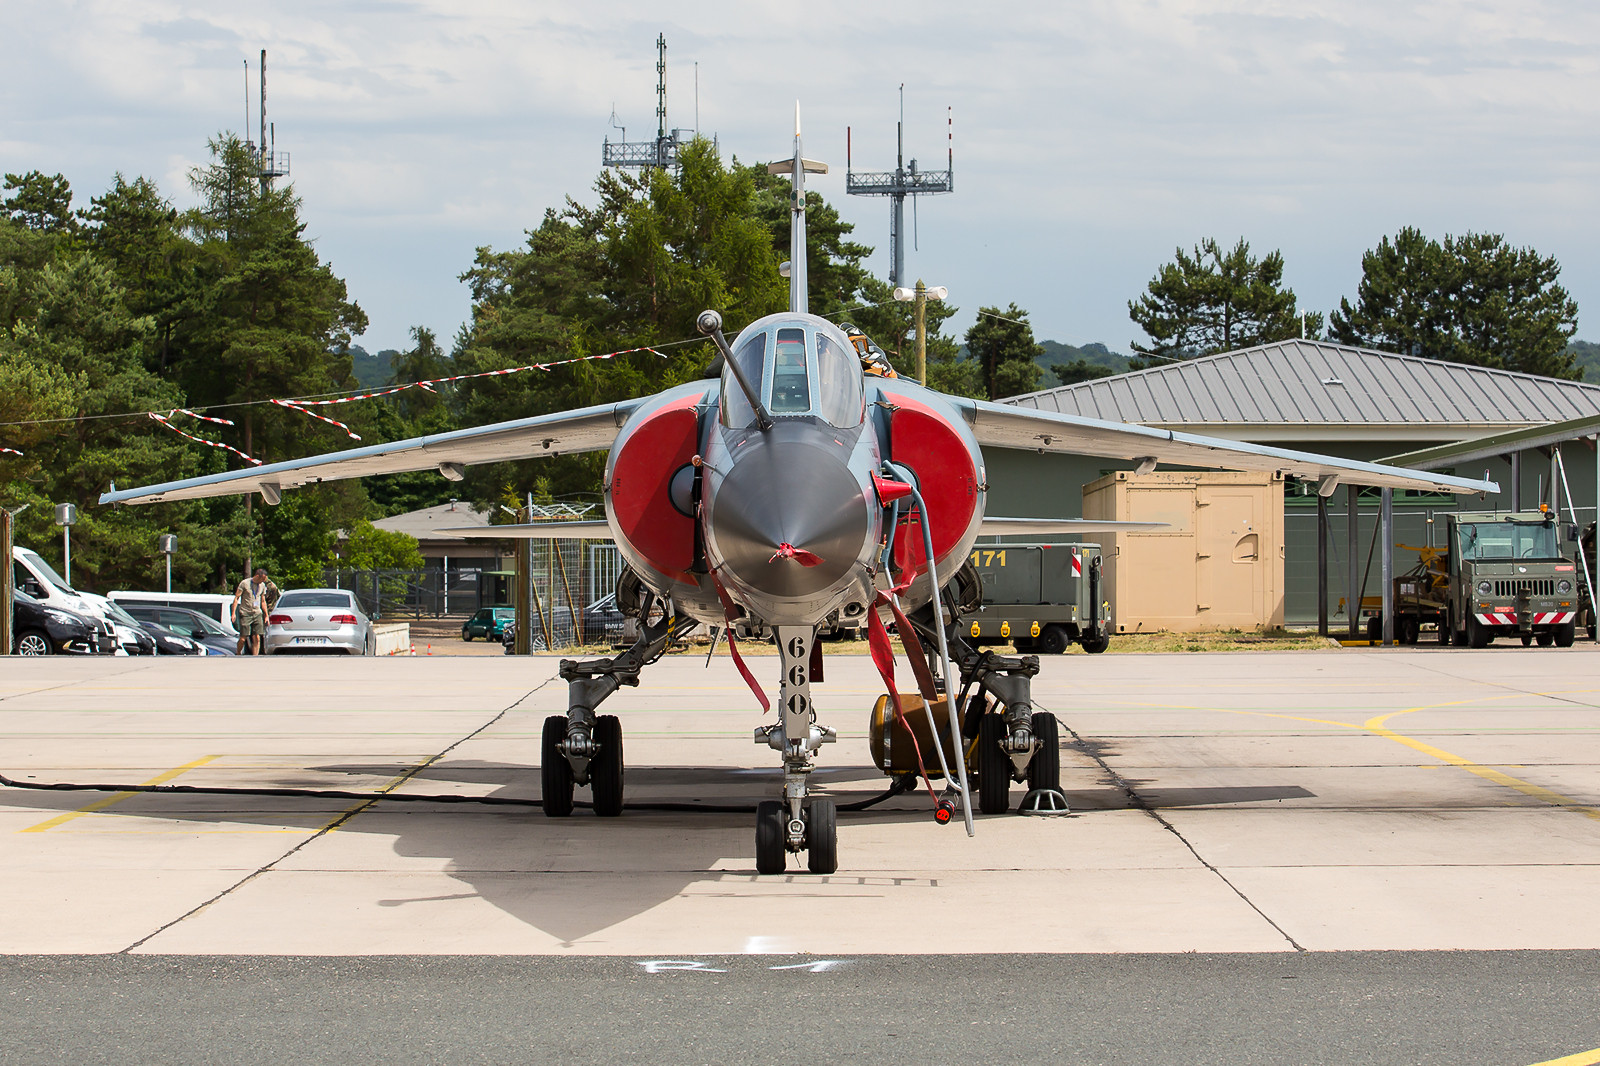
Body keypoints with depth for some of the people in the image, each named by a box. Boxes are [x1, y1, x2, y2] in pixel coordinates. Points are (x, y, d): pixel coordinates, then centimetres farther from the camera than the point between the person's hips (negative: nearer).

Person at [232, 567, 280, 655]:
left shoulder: (262, 586, 11)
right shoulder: (244, 583, -4)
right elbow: (236, 598, -4)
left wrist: (266, 615, 17)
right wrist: (233, 613, -12)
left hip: (257, 614, 4)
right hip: (245, 614, -4)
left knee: (257, 638, -5)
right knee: (243, 639, -7)